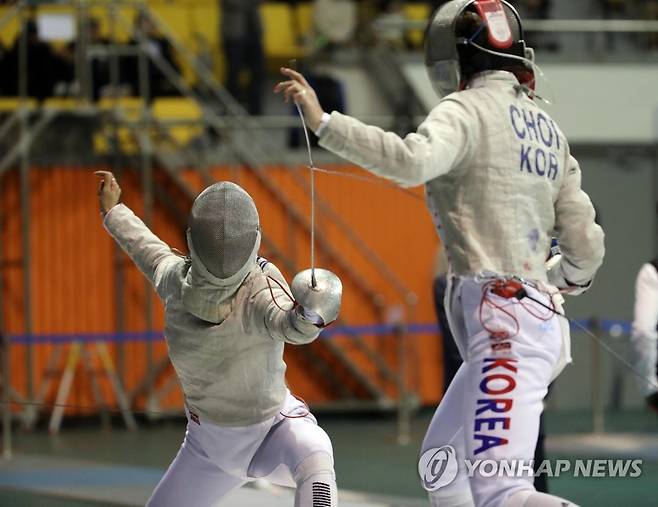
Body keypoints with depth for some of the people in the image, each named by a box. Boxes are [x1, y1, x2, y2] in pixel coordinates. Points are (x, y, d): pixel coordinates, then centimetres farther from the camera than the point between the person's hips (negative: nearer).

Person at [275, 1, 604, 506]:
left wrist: (323, 122, -26)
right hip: (540, 317, 9)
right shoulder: (546, 127, 16)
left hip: (502, 326, -9)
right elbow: (585, 247, 15)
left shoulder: (467, 110, -6)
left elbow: (411, 162, -28)